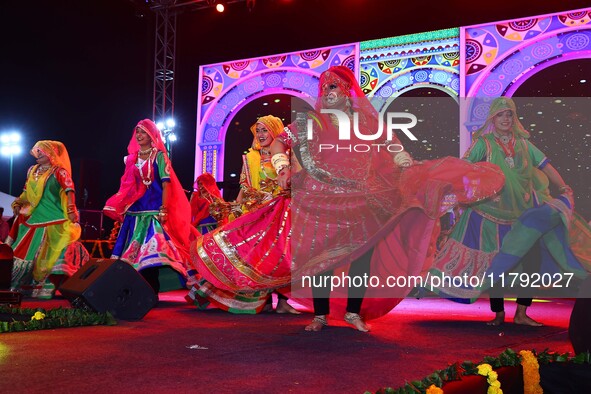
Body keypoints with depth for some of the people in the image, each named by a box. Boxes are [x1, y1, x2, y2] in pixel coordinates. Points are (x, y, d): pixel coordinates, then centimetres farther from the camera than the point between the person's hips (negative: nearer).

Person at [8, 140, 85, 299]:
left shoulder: (59, 171, -8)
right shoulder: (33, 171, 13)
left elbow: (69, 190, -18)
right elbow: (26, 191, 23)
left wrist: (71, 209, -27)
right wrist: (17, 203, 12)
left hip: (55, 220, -7)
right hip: (35, 217, 7)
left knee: (50, 253, -5)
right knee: (26, 250, 11)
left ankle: (49, 286, 3)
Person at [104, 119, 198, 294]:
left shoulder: (159, 156, 0)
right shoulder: (132, 158, 15)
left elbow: (166, 183, -7)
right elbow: (127, 185, 18)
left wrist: (164, 209, -17)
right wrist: (122, 208, 11)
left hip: (153, 209, -6)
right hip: (134, 210, 6)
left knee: (151, 250, -14)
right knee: (133, 251, 3)